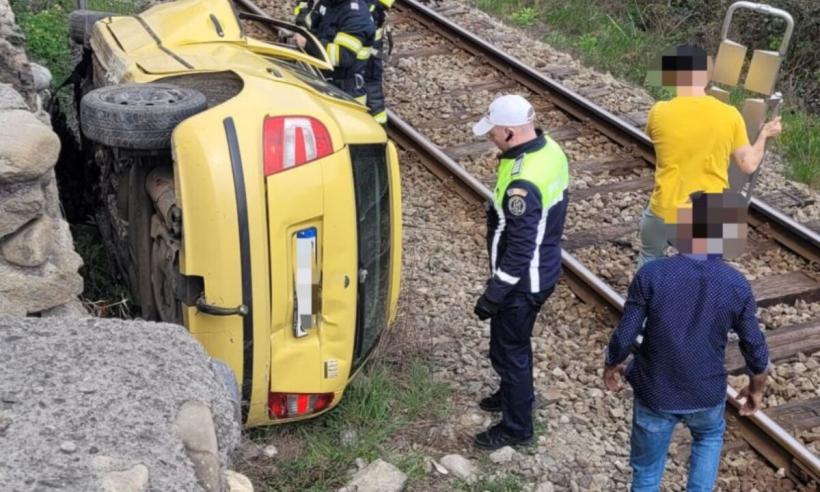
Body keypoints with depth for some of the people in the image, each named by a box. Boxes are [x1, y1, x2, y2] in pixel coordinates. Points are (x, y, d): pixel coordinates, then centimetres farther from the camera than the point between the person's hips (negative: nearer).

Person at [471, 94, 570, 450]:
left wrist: (493, 293, -20)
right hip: (546, 266, 9)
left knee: (508, 350, 9)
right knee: (516, 340, 28)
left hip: (524, 279, -9)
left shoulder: (523, 183, -34)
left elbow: (520, 249, -29)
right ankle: (517, 394, 51)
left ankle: (516, 427, 26)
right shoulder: (551, 150, -4)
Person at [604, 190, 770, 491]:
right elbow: (755, 348, -3)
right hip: (707, 393, 2)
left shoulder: (651, 275, -20)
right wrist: (756, 388, 16)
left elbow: (624, 337, -15)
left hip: (655, 392, -1)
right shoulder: (737, 285, -14)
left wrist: (610, 367, 6)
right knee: (709, 436, 35)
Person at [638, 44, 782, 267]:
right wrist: (764, 134, 18)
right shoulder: (729, 115, -10)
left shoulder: (660, 112, -14)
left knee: (650, 257, 27)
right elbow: (749, 165, -1)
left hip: (666, 212, -1)